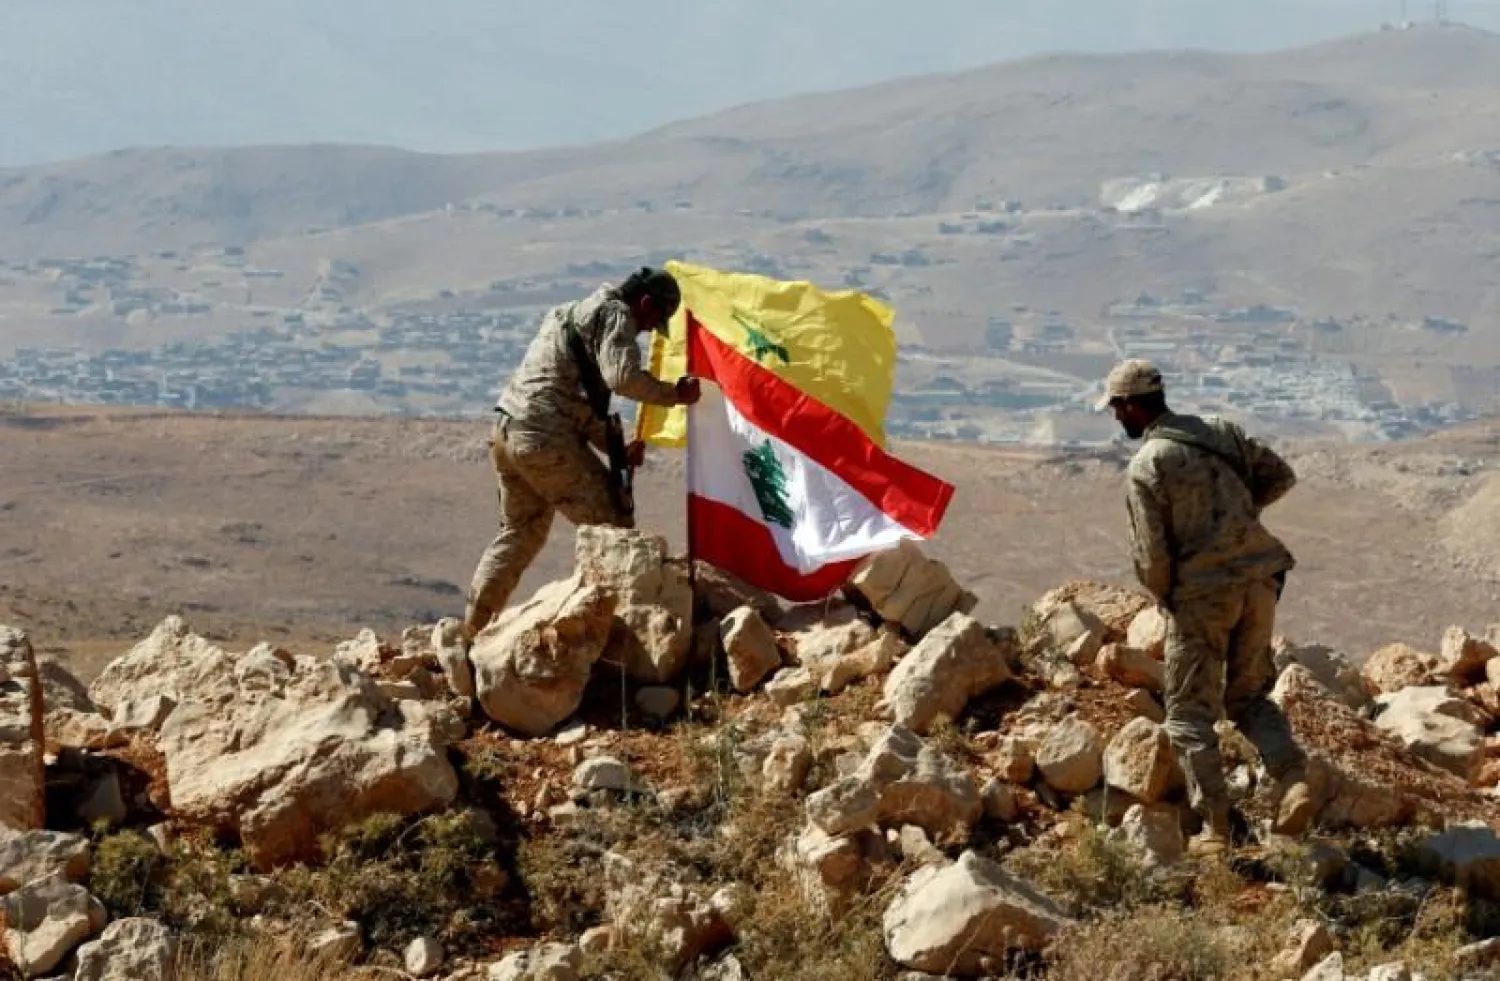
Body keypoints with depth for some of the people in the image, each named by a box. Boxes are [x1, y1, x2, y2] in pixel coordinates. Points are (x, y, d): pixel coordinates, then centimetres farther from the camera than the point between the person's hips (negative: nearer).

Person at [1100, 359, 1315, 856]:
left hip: (1201, 593, -5)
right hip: (1258, 584, 6)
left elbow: (1150, 555, -12)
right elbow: (1280, 475, 10)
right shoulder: (1219, 430, 6)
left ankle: (1215, 828, 3)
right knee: (1249, 695, 20)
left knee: (1190, 713, 8)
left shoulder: (1147, 465, -11)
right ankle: (1294, 778, -3)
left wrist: (1165, 599, 7)